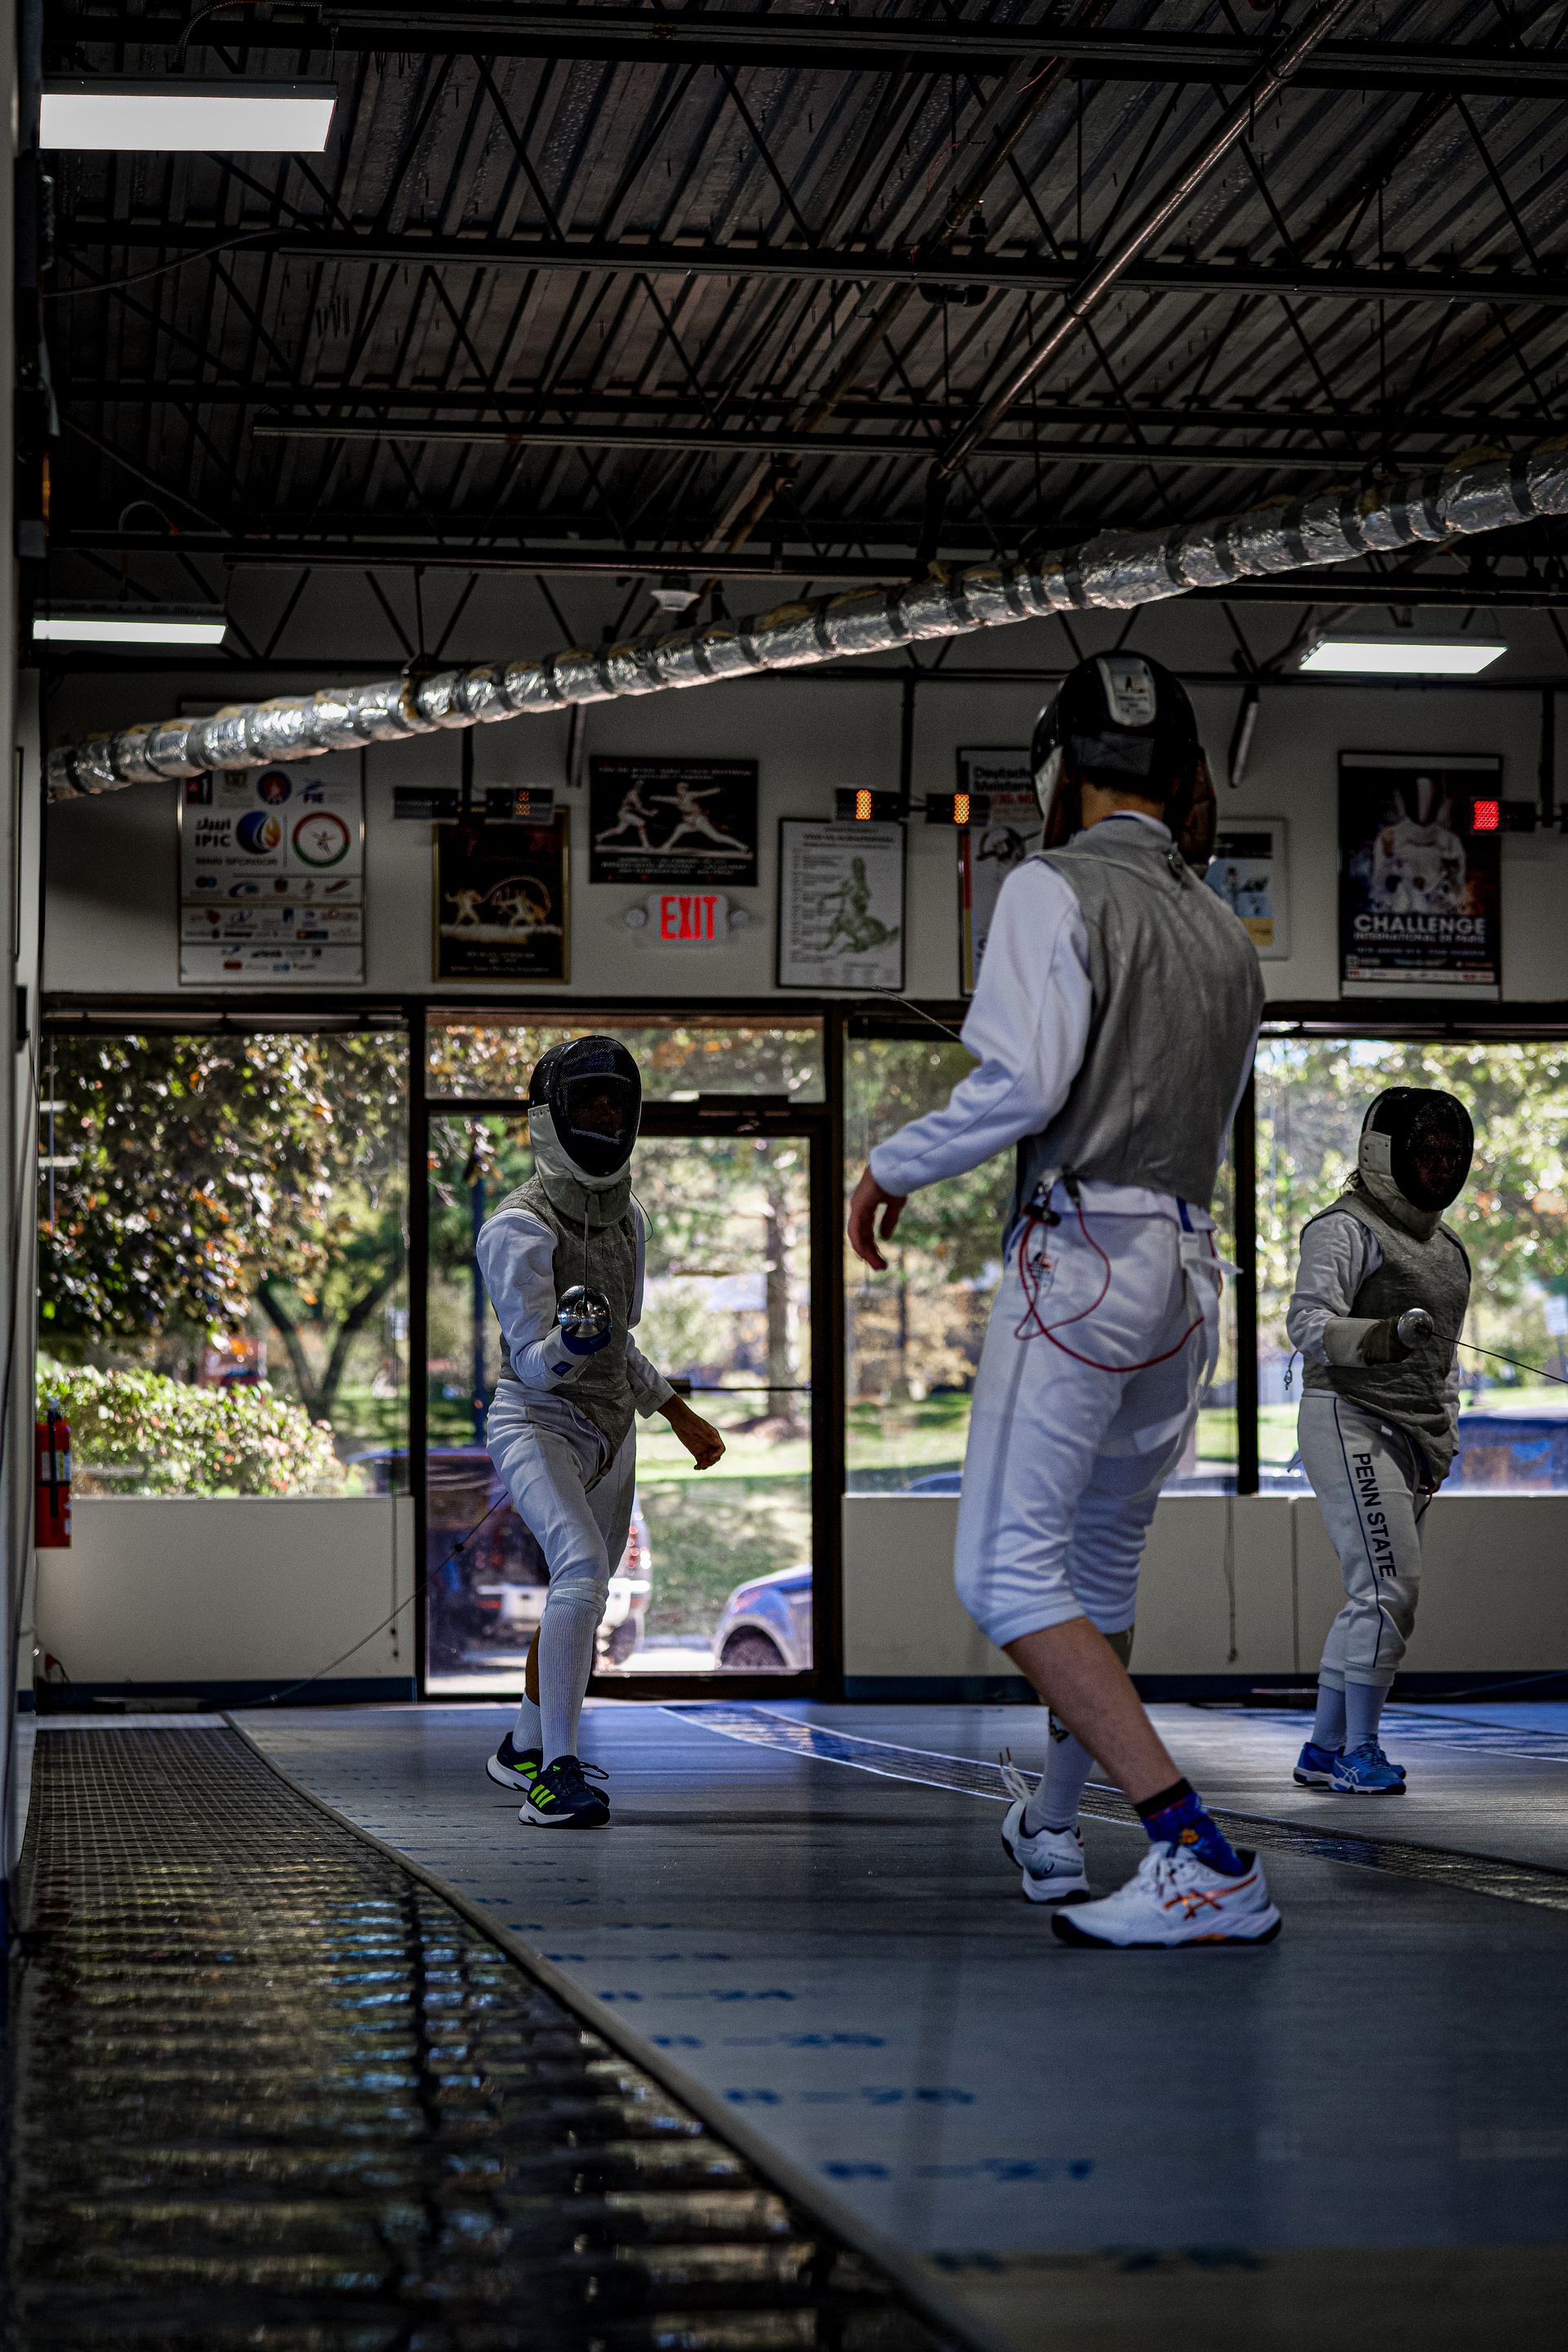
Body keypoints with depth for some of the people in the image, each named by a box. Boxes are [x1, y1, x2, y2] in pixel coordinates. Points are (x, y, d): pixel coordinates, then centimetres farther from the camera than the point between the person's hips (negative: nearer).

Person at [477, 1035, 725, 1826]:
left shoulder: (625, 1218, 4)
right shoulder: (517, 1229, -20)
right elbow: (531, 1363, -22)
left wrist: (681, 1417, 17)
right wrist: (569, 1344, -43)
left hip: (608, 1433, 8)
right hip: (536, 1427, -8)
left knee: (581, 1605, 20)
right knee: (583, 1573, -30)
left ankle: (524, 1748, 41)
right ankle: (555, 1774, -28)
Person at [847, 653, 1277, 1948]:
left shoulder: (1056, 891, -6)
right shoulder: (1225, 933, 16)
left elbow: (1023, 1083, -18)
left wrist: (895, 1162, -3)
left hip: (1083, 1252, -8)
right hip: (1191, 1268, 8)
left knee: (1010, 1579, -7)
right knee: (1101, 1569, 22)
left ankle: (1206, 1862, -19)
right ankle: (1052, 1829, 38)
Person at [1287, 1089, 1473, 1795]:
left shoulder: (1444, 1245, 17)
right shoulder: (1345, 1229, -9)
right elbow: (1309, 1325, -19)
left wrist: (1445, 1437, 15)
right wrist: (1389, 1335, -35)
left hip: (1413, 1437, 9)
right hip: (1350, 1421, -8)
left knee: (1377, 1596, 8)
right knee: (1389, 1587, -16)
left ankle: (1324, 1749, 16)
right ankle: (1358, 1752, -10)